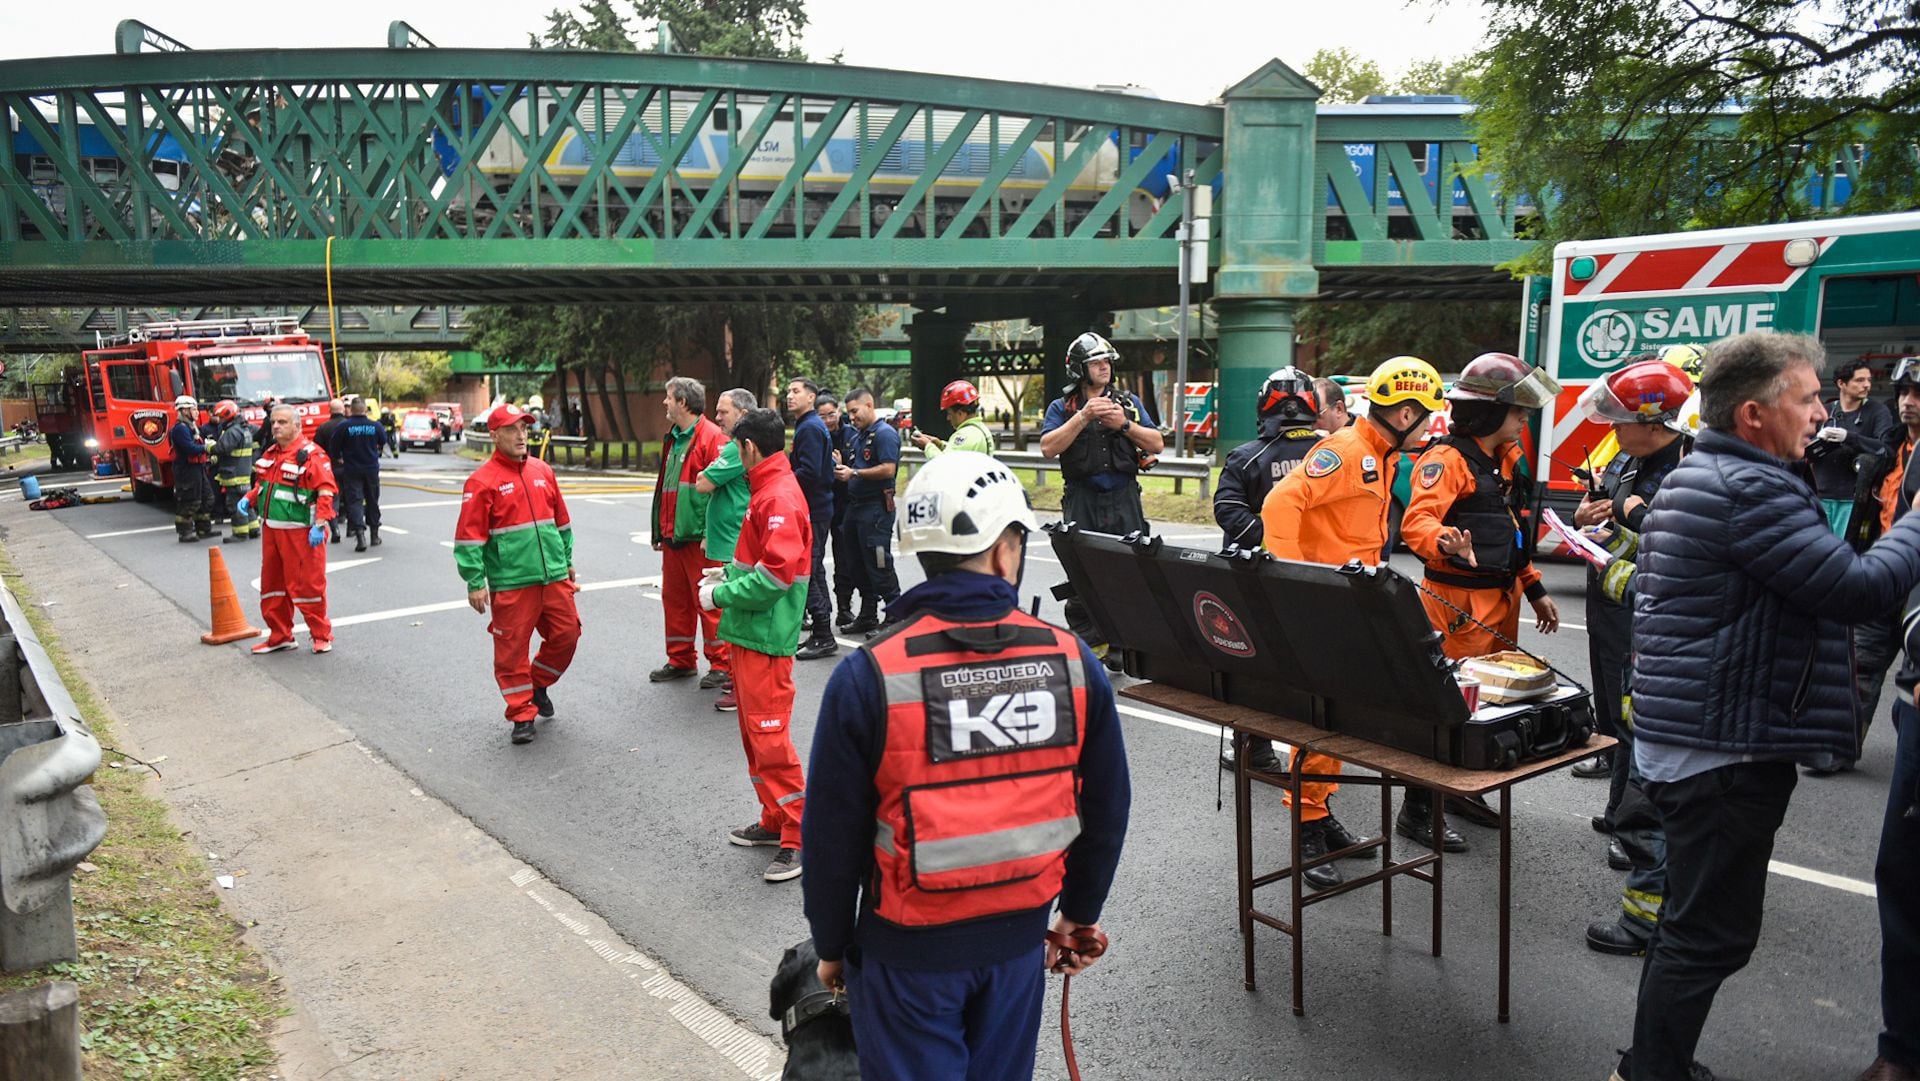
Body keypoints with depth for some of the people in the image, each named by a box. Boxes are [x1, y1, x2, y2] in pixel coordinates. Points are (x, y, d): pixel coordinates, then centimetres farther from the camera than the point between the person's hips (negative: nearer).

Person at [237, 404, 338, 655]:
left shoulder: (311, 454, -13)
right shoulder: (271, 453, 13)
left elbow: (326, 491, -17)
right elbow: (262, 483, 26)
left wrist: (319, 526, -22)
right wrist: (249, 498, 6)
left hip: (299, 533, -8)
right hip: (271, 531, 9)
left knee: (306, 584, -3)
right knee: (272, 583, 14)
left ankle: (321, 635, 10)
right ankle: (280, 636, 25)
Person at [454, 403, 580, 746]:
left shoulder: (543, 472, 10)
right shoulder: (483, 481, -7)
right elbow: (470, 537, -8)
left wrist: (567, 561, 21)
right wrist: (474, 583, -11)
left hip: (554, 577, 5)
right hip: (511, 583, -5)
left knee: (566, 634, 10)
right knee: (512, 648, 2)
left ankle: (538, 685, 35)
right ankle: (521, 715, 14)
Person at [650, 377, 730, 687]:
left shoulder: (712, 437, -12)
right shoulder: (673, 438, 17)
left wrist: (711, 534, -21)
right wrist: (659, 530, 21)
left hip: (699, 538, -9)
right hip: (673, 535, 9)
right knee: (674, 598, 14)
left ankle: (721, 665, 7)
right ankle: (681, 661, 26)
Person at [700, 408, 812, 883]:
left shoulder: (780, 497, -18)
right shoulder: (766, 490, 14)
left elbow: (776, 575, -25)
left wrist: (722, 595, -15)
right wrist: (729, 574, 9)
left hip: (766, 638, -11)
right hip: (748, 632, 11)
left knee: (769, 735, -6)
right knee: (753, 731, 17)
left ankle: (798, 838, 3)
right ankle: (774, 820, 30)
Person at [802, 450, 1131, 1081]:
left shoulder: (868, 677, -18)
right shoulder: (1071, 661, -10)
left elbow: (833, 834, -10)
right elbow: (1106, 808, 1)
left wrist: (831, 946, 6)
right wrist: (1082, 911, 17)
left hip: (909, 945, -3)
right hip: (1019, 936, 3)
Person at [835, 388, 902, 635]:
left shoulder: (884, 433, -10)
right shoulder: (857, 435, 19)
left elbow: (888, 469, -21)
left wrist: (855, 473, -17)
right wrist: (843, 469, 7)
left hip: (876, 507, -10)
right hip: (856, 504, 10)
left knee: (880, 564, -9)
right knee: (862, 564, 13)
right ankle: (867, 617, 21)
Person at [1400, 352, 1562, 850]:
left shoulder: (1505, 459, 16)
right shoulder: (1447, 458, -14)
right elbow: (1417, 520, -30)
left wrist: (1534, 589, 23)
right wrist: (1445, 545, -51)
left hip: (1501, 598, 10)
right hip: (1459, 601, -10)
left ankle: (1464, 790, 31)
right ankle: (1417, 810, 1)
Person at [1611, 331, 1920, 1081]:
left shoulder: (1693, 477, 14)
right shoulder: (1753, 490, -19)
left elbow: (1646, 594, 22)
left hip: (1691, 734, 11)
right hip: (1728, 746, -11)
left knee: (1692, 921, 21)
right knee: (1712, 934, -1)